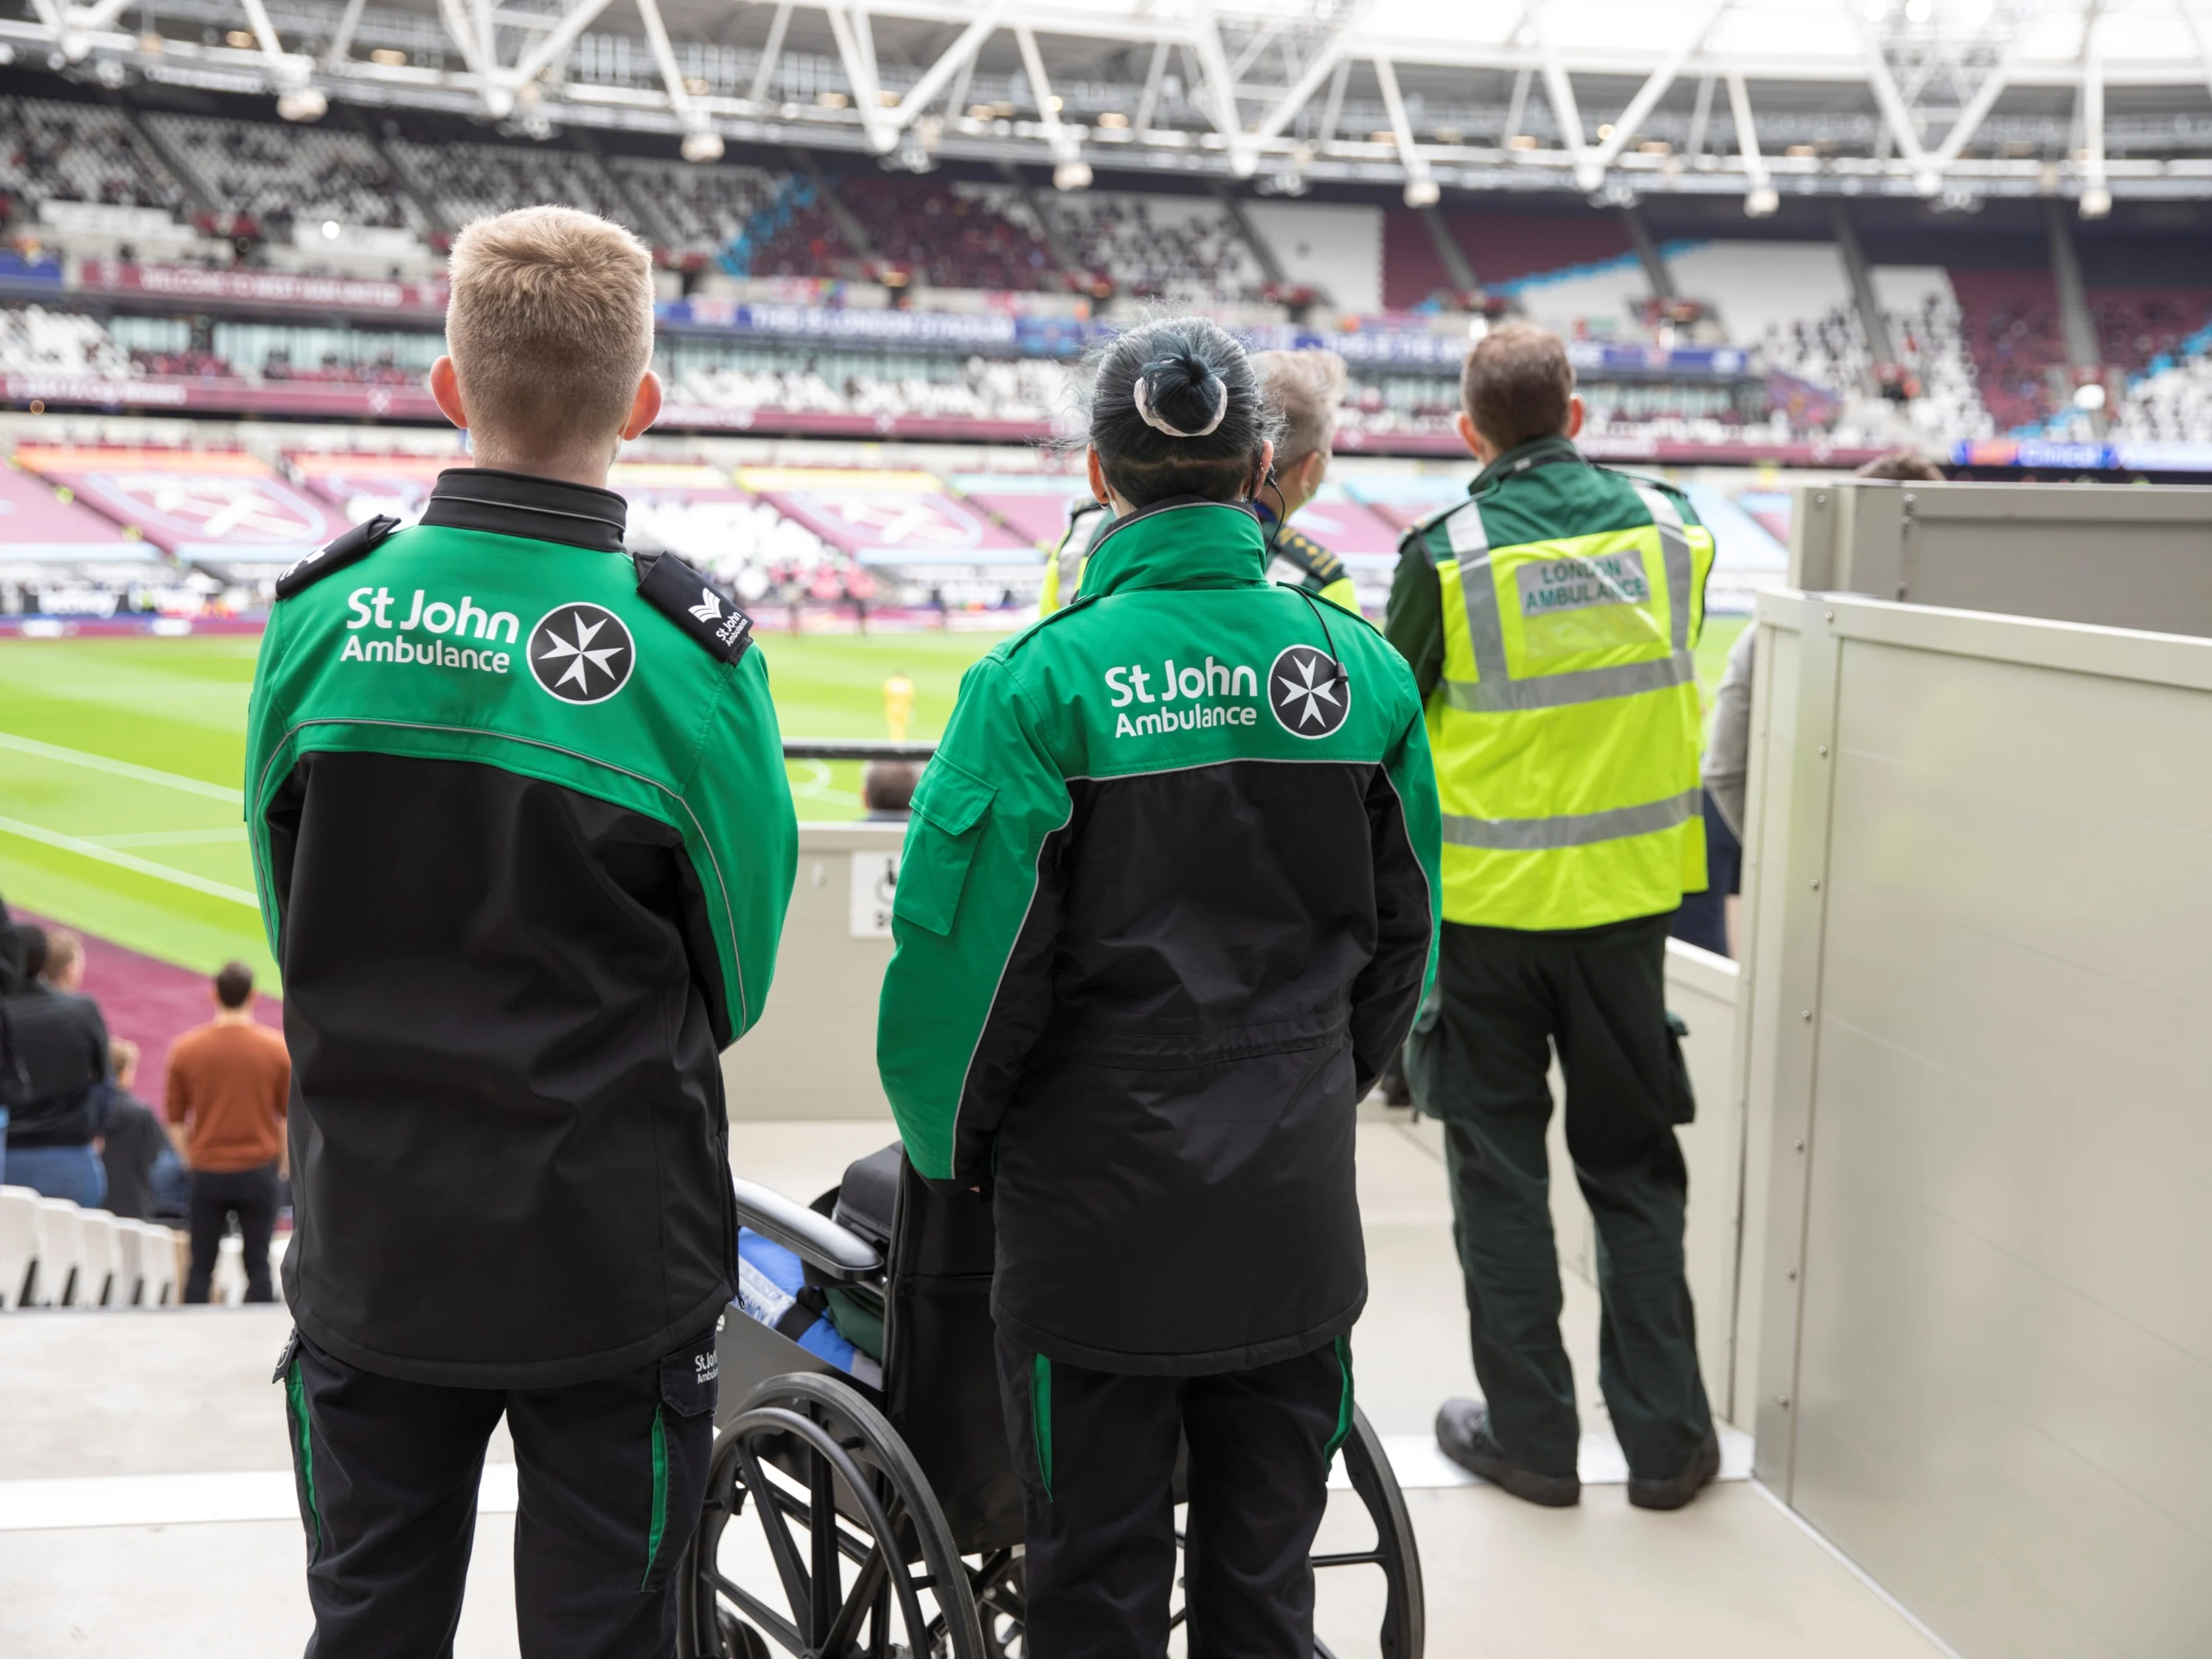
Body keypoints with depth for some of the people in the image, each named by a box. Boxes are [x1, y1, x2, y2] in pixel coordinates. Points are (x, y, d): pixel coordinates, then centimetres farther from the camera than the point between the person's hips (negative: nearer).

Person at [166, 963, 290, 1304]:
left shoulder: (185, 1049, -4)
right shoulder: (278, 1049, -5)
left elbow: (175, 1120, 4)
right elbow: (289, 1118, 1)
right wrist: (283, 1167, 15)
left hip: (207, 1172, 1)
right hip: (258, 1170, -1)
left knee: (201, 1266, 9)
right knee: (257, 1266, 5)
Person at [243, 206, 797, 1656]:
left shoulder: (321, 616, -8)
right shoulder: (688, 651, -16)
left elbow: (293, 925, 3)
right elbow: (736, 982, -4)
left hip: (371, 1252, 3)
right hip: (609, 1258, -2)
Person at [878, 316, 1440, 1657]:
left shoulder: (1045, 679, -14)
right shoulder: (1359, 667, -2)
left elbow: (969, 950, -12)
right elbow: (1404, 935, 7)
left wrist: (956, 1146, 4)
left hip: (1098, 1205, -3)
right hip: (1294, 1208, 4)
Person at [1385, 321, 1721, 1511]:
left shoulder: (1446, 555, -13)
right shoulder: (1670, 530, -2)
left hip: (1484, 905, -3)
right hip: (1623, 892, 3)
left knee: (1501, 1171, 10)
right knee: (1632, 1167, 13)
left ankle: (1532, 1436, 18)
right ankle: (1665, 1441, 19)